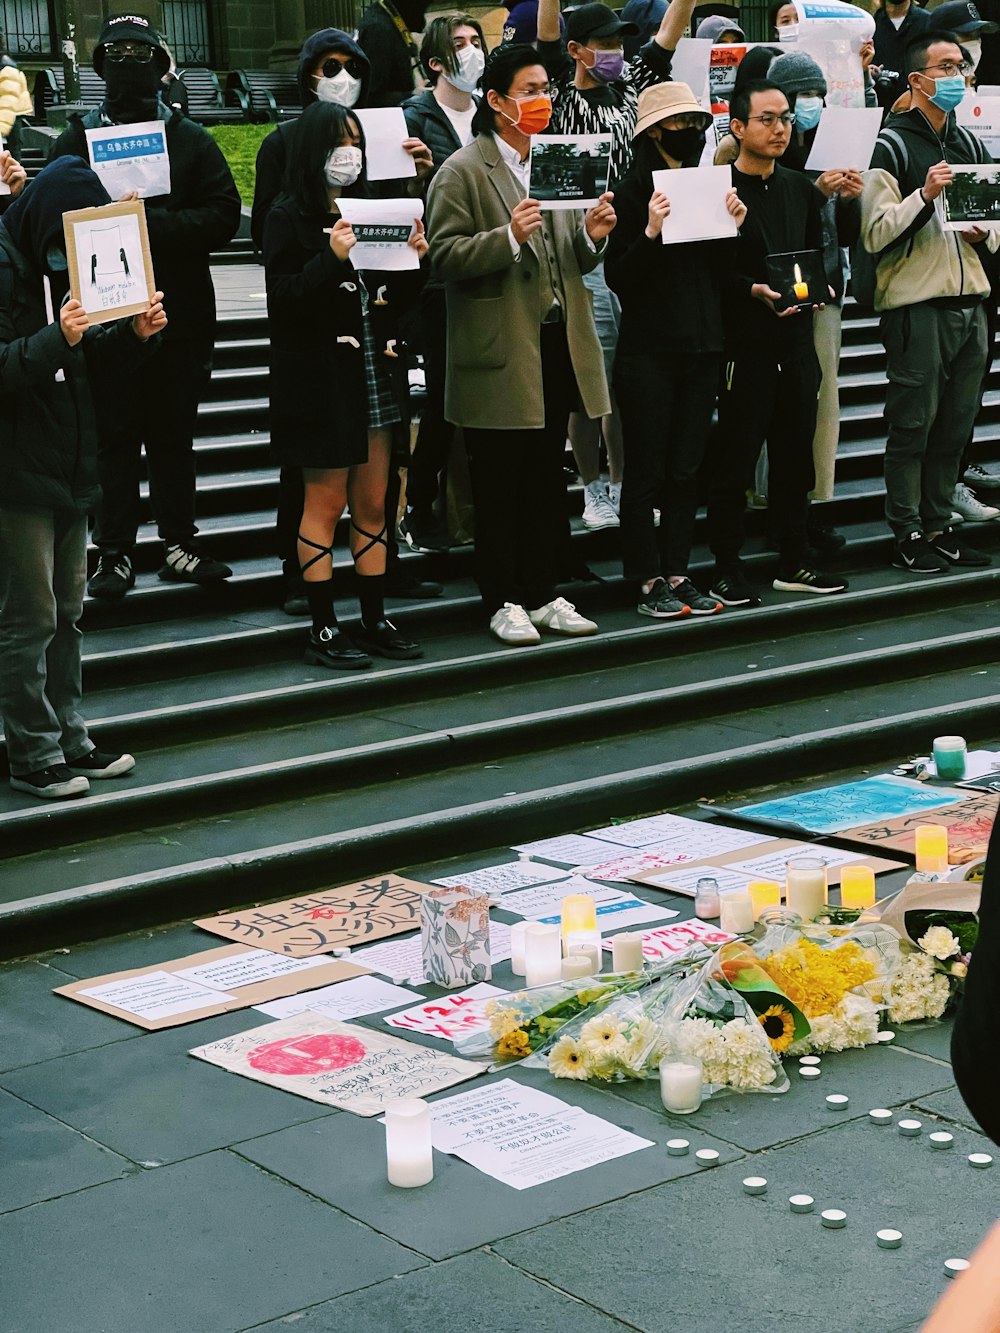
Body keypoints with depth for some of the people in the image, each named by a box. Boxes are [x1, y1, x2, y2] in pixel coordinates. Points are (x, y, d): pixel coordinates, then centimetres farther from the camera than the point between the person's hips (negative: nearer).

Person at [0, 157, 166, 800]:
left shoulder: (68, 261, 11)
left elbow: (95, 357, 14)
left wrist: (135, 333, -4)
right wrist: (57, 339, -33)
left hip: (71, 466, 8)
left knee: (67, 611, 15)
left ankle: (69, 739, 25)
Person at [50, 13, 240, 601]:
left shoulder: (191, 139, 7)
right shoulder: (76, 139, 8)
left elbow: (224, 215, -4)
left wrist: (157, 223, -18)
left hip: (181, 315, 1)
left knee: (175, 436, 9)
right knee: (114, 437, 2)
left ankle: (181, 543, 17)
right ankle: (116, 554, 6)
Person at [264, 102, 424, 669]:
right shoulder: (290, 217, -5)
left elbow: (395, 297, 16)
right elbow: (283, 298, -13)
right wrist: (331, 259, -24)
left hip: (378, 372, 6)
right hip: (323, 379, -6)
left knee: (373, 505, 10)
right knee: (325, 502, 0)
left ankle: (376, 621, 17)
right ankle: (323, 628, 6)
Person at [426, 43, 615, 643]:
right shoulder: (463, 172, -5)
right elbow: (445, 256, -13)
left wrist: (592, 236, -3)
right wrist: (509, 237, -25)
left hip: (557, 344, 6)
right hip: (500, 352, -6)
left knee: (547, 481, 12)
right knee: (499, 486, 1)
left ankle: (542, 594, 21)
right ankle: (503, 601, 11)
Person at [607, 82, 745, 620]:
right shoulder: (633, 192, -6)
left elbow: (718, 270, 14)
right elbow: (617, 277, -12)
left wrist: (732, 228, -2)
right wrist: (651, 231, -24)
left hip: (702, 347, 6)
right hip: (648, 349, -6)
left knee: (686, 469, 9)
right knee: (647, 470, -1)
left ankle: (677, 574, 16)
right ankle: (649, 582, 5)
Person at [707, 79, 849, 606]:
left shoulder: (801, 189, 15)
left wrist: (819, 289, -1)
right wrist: (755, 291, -22)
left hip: (796, 341, 6)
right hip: (744, 344, -6)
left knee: (795, 458, 11)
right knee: (734, 461, -2)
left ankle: (793, 563, 21)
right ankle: (726, 571, 6)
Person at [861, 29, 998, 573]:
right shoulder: (891, 146, -5)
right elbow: (875, 234, -13)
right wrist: (925, 194, -23)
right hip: (916, 306, -7)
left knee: (956, 423, 9)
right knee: (913, 425, -2)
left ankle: (938, 526, 18)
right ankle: (907, 535, 4)